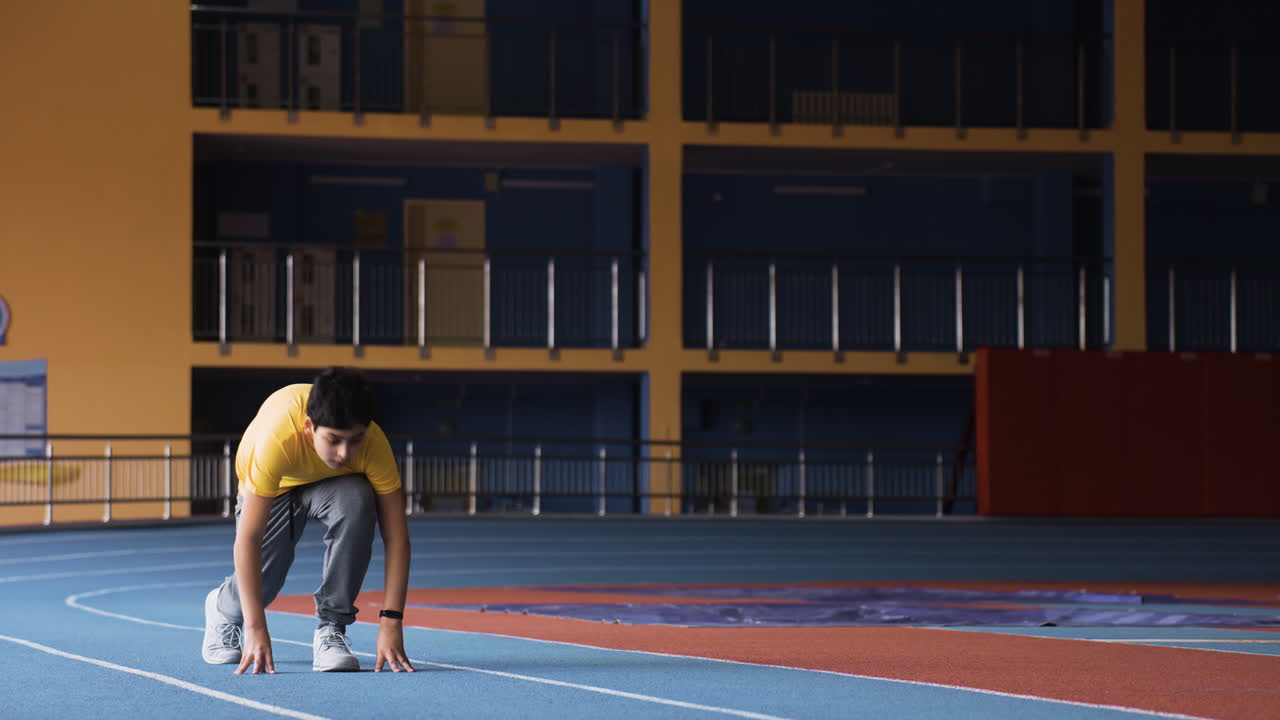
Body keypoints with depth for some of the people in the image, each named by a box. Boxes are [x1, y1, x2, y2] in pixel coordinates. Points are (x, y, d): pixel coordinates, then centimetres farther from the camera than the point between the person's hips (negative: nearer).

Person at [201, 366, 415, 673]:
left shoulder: (373, 443, -36)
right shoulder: (275, 440, -43)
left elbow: (396, 536, -31)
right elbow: (248, 539, -41)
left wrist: (391, 622, -39)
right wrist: (255, 628, -44)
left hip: (333, 486, 1)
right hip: (273, 486, 0)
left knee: (357, 502, -32)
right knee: (262, 578, -10)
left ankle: (331, 629, -19)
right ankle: (223, 609, 30)